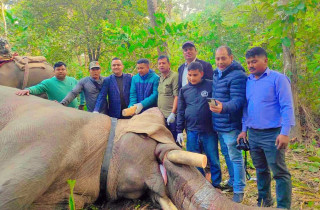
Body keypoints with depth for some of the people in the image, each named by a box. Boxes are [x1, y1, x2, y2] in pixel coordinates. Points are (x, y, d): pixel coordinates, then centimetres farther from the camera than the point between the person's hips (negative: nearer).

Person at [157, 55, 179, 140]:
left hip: (171, 115, -7)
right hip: (161, 115, 7)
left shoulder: (174, 76, -8)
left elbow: (177, 96, -14)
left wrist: (173, 113, -18)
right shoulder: (159, 78, 14)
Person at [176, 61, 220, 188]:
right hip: (191, 131, 3)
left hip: (209, 131, -3)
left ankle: (216, 185, 23)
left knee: (213, 160, 6)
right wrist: (179, 131, 7)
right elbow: (181, 112, 10)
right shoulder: (184, 90, 7)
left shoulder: (210, 85, -3)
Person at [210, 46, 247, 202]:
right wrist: (213, 106, 10)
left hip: (230, 125, -9)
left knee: (235, 157, 2)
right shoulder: (216, 74, 12)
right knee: (226, 155, 21)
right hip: (218, 125, 9)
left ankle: (239, 190, 16)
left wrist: (223, 107, -41)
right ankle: (232, 182, 39)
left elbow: (238, 101, -25)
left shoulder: (237, 76, -16)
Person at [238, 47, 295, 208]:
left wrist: (285, 133, -18)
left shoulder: (278, 78, -9)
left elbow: (287, 107, -12)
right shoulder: (248, 81, 9)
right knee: (261, 171, 18)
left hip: (272, 134, -6)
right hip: (253, 134, 6)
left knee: (279, 172, 1)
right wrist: (244, 130, 11)